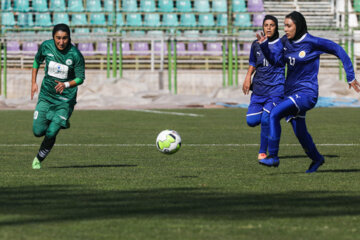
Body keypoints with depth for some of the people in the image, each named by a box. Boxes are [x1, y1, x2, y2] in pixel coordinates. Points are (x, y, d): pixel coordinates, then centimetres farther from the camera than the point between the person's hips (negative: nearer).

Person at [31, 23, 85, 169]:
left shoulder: (75, 55, -19)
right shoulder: (46, 46, -9)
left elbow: (80, 78, -11)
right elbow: (37, 60, 11)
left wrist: (66, 84, -29)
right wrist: (34, 82, 8)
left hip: (66, 98, -3)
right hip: (46, 95, 3)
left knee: (51, 133, -9)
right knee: (38, 131, -3)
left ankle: (39, 159, 17)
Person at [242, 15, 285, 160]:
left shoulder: (282, 44, -1)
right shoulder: (256, 44, 10)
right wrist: (248, 77, 10)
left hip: (276, 88, -4)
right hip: (258, 88, 4)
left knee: (266, 120, -16)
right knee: (251, 121, -5)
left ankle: (263, 152, -1)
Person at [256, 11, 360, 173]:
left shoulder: (311, 42, -14)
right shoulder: (286, 42, 4)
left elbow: (338, 50, -8)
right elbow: (275, 61, 13)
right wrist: (264, 45, -4)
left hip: (306, 93, -7)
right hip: (291, 92, 7)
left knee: (274, 114, -25)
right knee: (300, 133, 16)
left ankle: (273, 156, -19)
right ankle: (316, 159, 42)